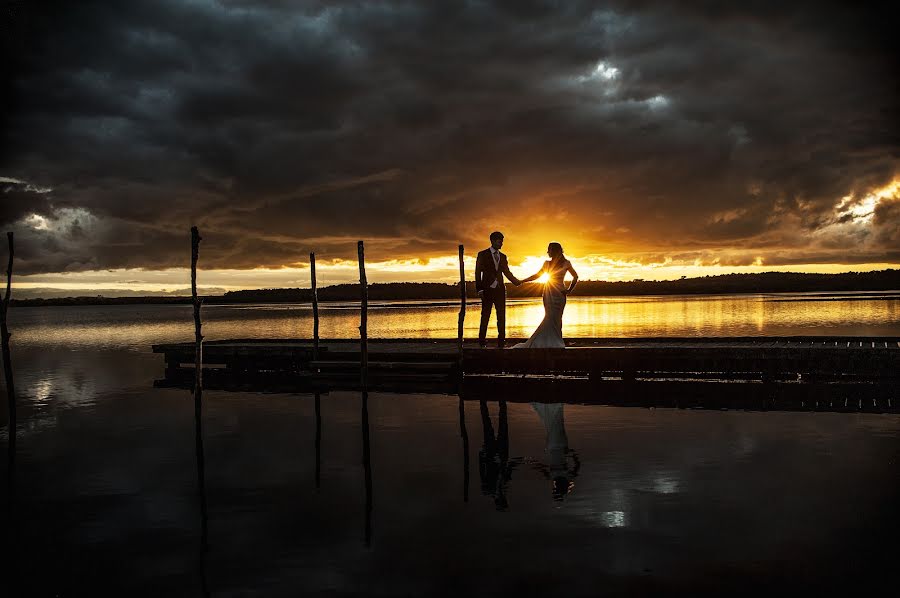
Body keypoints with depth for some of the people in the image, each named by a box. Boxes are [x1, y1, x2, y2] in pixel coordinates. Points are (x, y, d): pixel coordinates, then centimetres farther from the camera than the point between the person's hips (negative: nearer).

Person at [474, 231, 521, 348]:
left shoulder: (503, 256, 14)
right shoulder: (482, 255, 0)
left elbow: (507, 272, 15)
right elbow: (478, 272, -2)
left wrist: (518, 282, 1)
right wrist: (480, 289, -8)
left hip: (500, 290, 4)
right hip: (487, 290, -4)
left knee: (501, 316, 3)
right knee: (485, 316, -1)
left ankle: (501, 341, 7)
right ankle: (482, 341, 6)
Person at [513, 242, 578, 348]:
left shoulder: (566, 263, 2)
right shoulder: (547, 263, 12)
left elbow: (575, 277, 11)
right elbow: (537, 275, 20)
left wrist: (569, 290, 5)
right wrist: (521, 281, 18)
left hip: (558, 293, -4)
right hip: (548, 294, 4)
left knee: (552, 318, -11)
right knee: (552, 319, -1)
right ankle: (555, 343, -1)